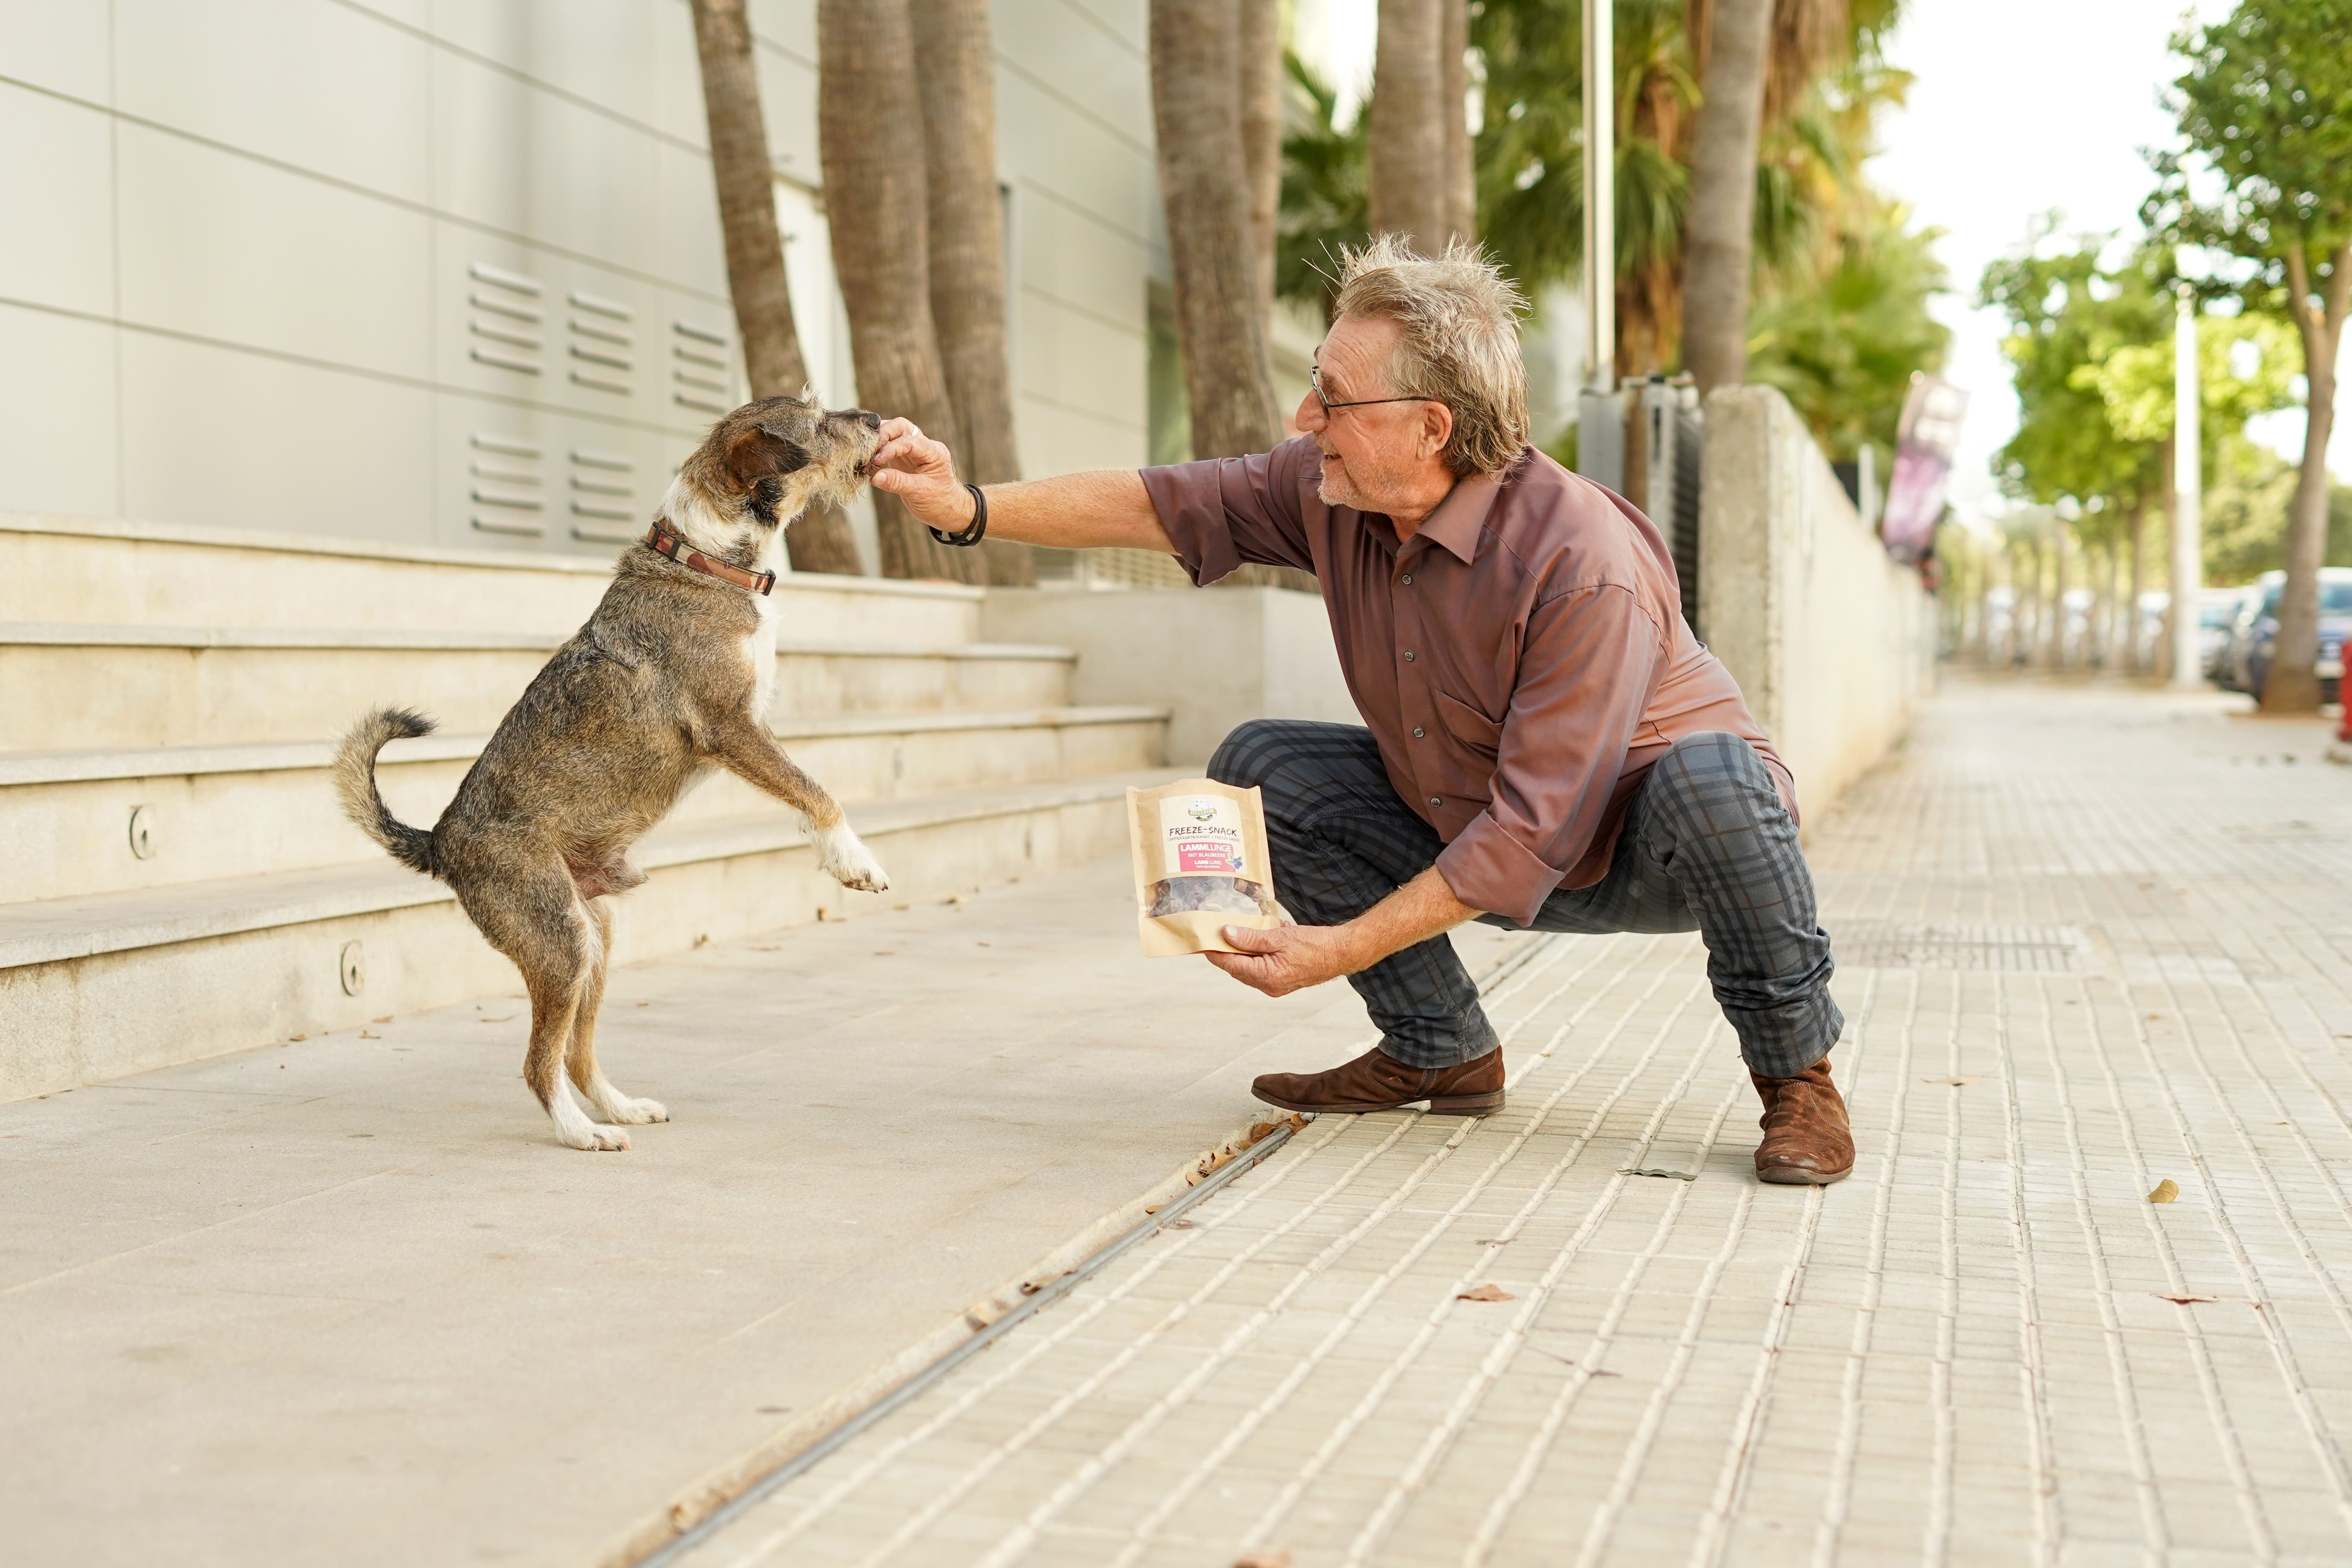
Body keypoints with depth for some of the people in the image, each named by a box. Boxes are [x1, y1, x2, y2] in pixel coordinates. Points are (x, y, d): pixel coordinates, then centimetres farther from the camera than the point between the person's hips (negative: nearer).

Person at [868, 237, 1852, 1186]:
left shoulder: (1588, 567, -34)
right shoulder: (1330, 494, -12)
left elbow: (1529, 833, -34)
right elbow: (1159, 506, -1)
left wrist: (1343, 948, -33)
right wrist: (969, 508, -10)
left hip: (1644, 855, -6)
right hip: (1471, 833, 7)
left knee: (1709, 773, -39)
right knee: (1261, 766, -7)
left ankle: (1796, 1071, -13)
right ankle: (1439, 1051, 4)